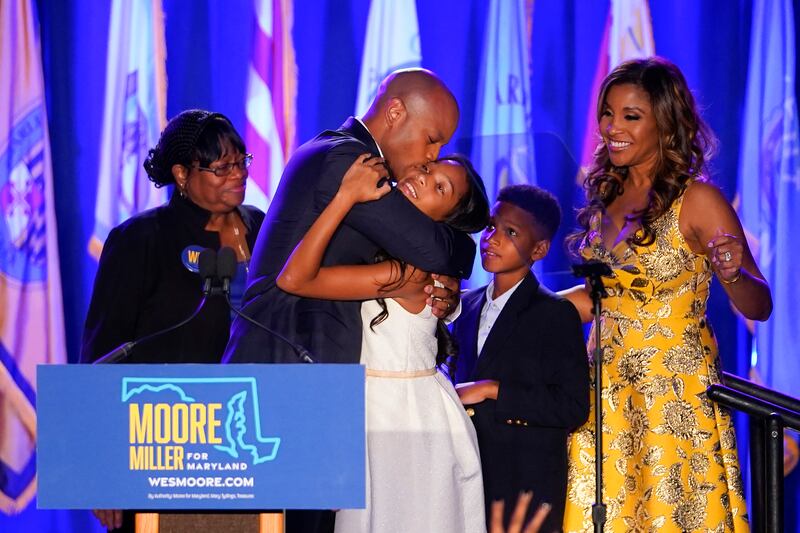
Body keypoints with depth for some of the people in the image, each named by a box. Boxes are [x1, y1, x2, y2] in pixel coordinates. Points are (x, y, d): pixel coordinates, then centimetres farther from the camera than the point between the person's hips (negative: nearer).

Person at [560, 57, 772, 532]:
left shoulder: (697, 201, -10)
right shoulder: (606, 197, 8)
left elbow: (759, 307, -12)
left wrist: (731, 274, -32)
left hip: (677, 399, -6)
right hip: (609, 398, 6)